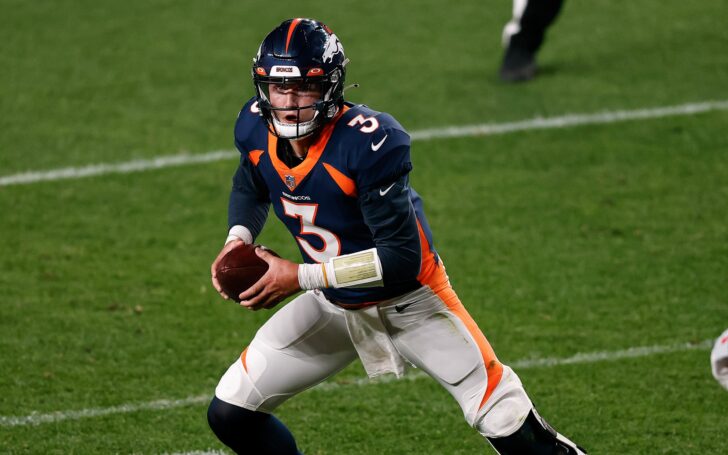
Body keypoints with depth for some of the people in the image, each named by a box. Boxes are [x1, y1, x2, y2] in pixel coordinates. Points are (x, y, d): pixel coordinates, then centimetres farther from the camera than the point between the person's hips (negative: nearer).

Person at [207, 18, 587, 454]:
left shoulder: (369, 142, -31)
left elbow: (403, 257, -30)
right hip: (334, 304, 6)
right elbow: (250, 188, 13)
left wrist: (300, 276, -31)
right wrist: (237, 239, -8)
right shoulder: (256, 129, -12)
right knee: (231, 414, 0)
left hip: (411, 303, -5)